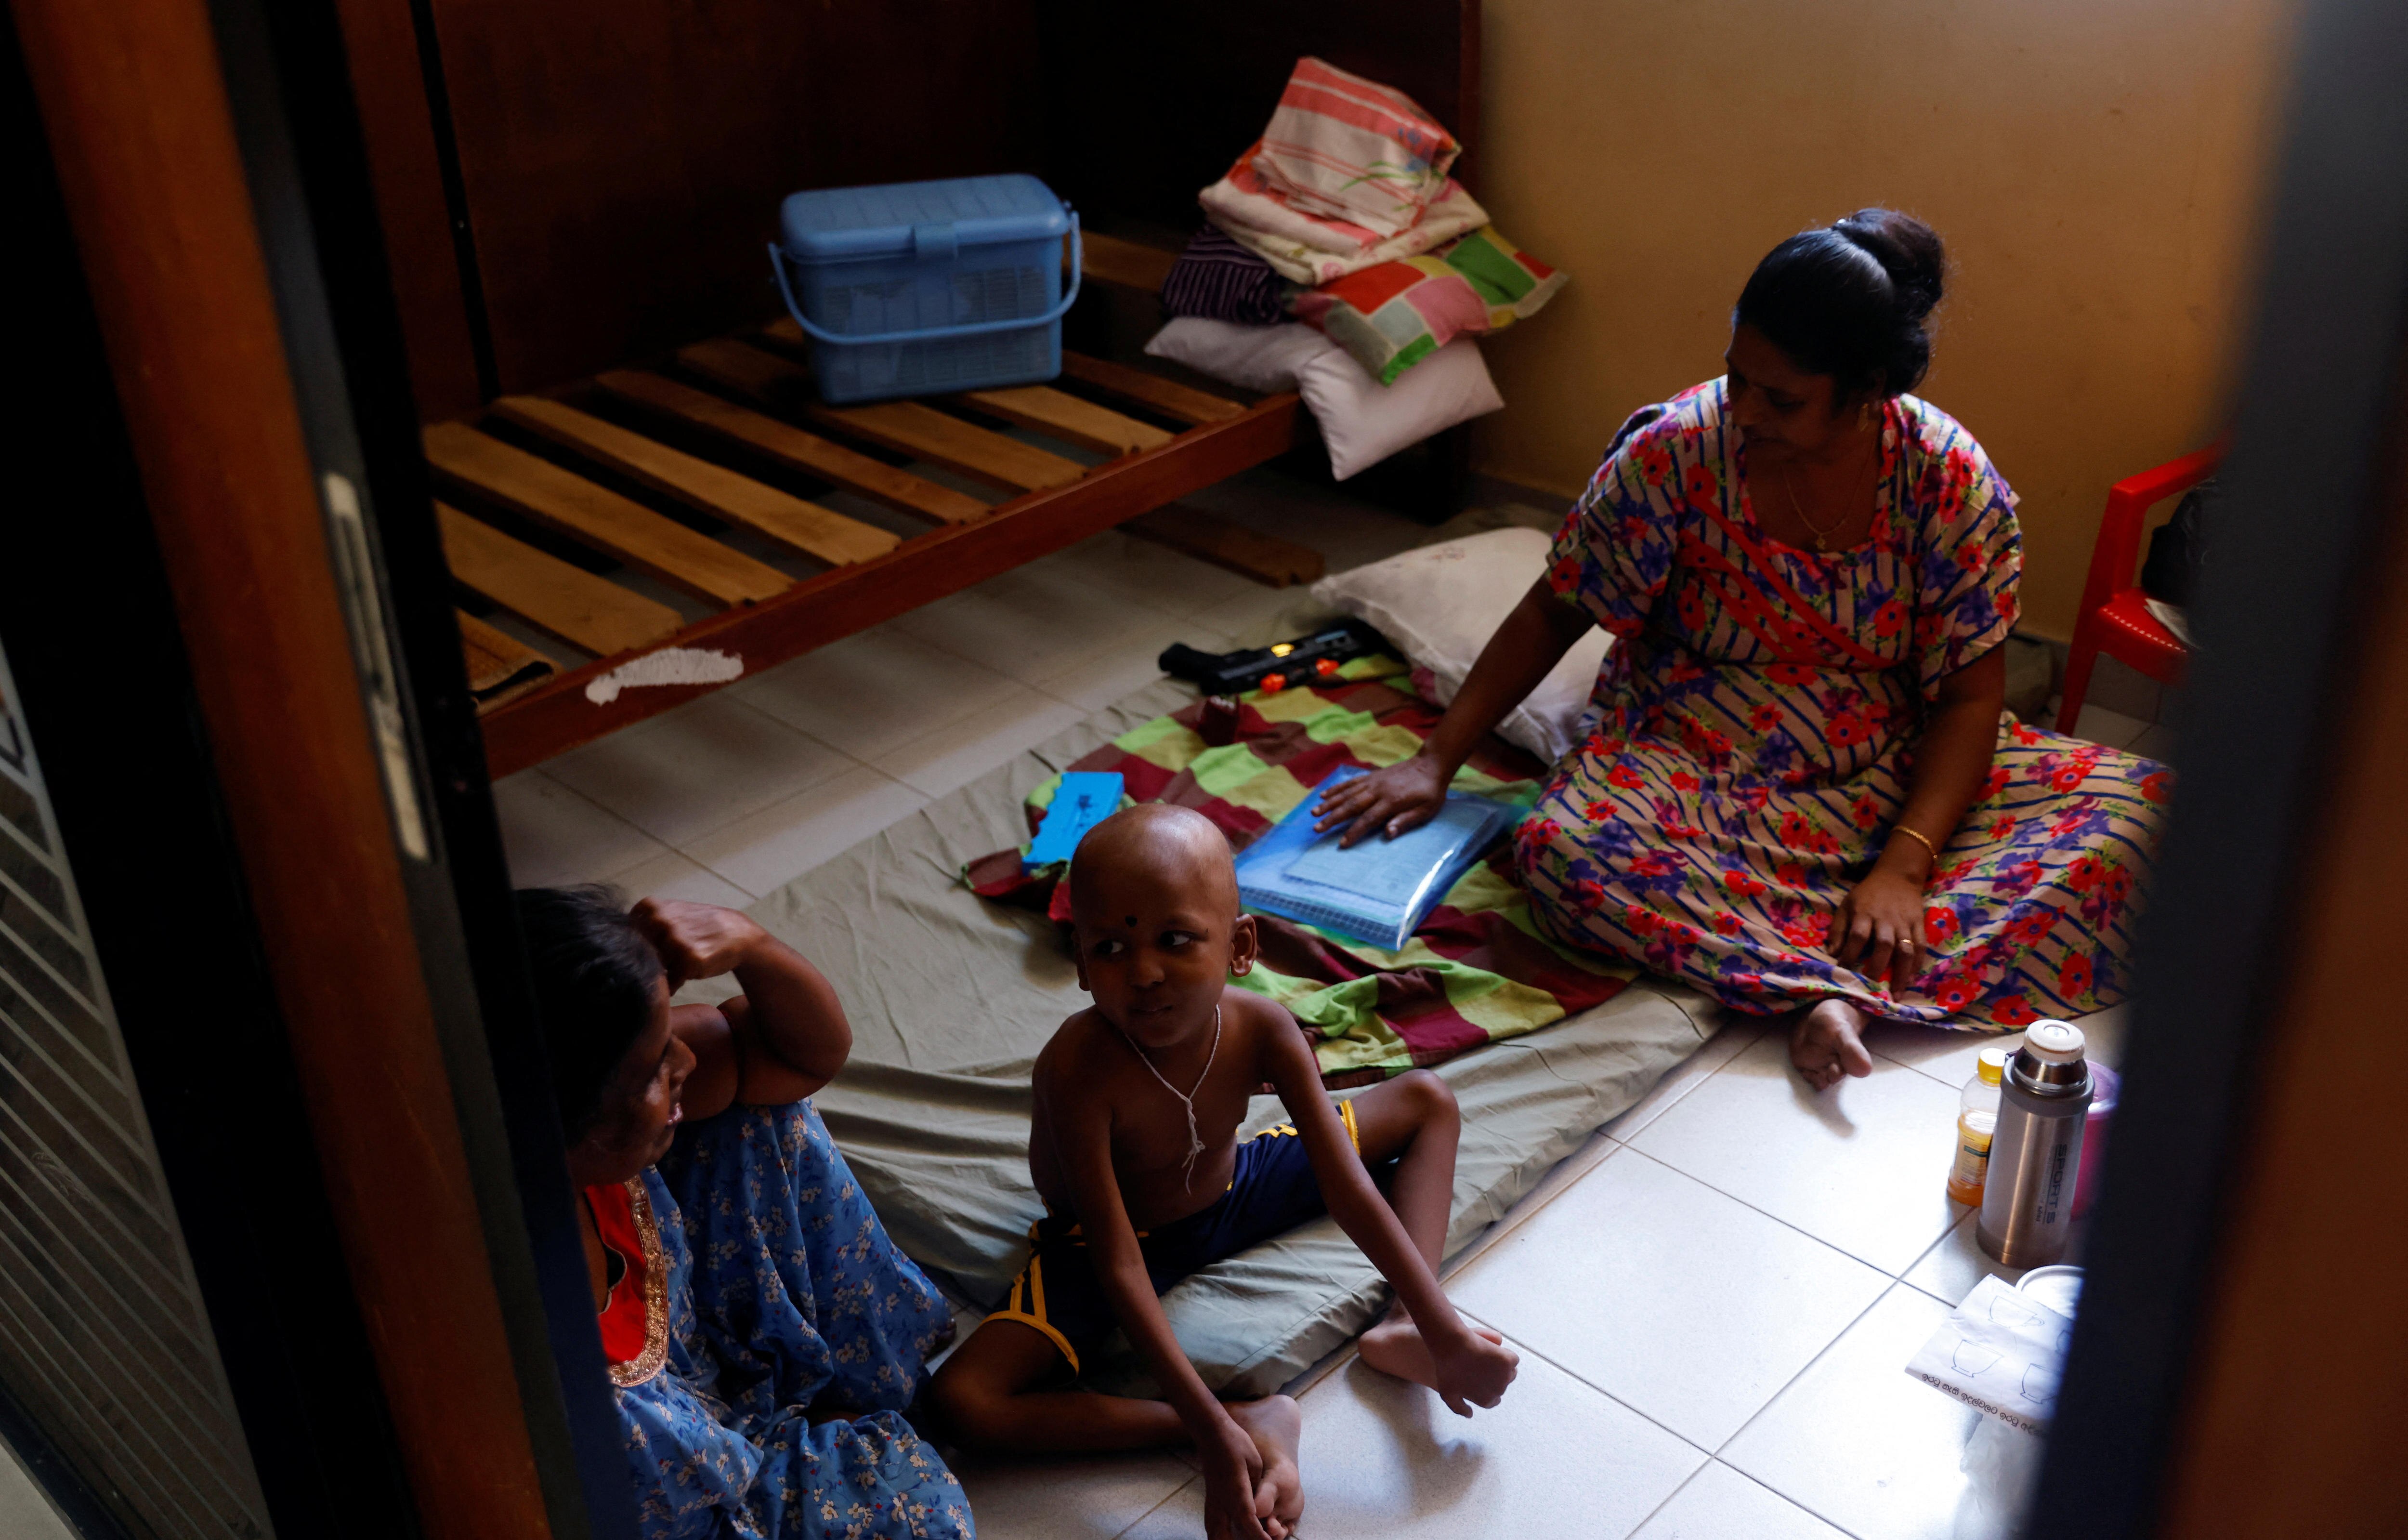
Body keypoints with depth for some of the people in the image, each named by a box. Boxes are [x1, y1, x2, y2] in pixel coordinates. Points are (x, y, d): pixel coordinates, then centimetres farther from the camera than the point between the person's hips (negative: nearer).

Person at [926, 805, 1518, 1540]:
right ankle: (1251, 1422, -27)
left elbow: (1349, 1190, -21)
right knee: (963, 1398, -30)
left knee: (1429, 1101, 3)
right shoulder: (1078, 1071, -37)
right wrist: (1211, 1427, -38)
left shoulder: (1261, 1030, -25)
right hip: (1125, 1235, -4)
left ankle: (1404, 1331, -16)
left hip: (1229, 1190, 4)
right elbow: (1119, 1266, -35)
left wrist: (1445, 1331, -22)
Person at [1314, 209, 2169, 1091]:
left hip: (1895, 771, 2)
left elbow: (1969, 696, -10)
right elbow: (1553, 614, -5)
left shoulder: (1953, 480, -12)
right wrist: (1436, 762, -10)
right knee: (1565, 849, -34)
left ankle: (1836, 993, -33)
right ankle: (1831, 986, -35)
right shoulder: (1676, 452, -15)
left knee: (2133, 806, -20)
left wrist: (1903, 866, -24)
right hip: (1698, 768, -2)